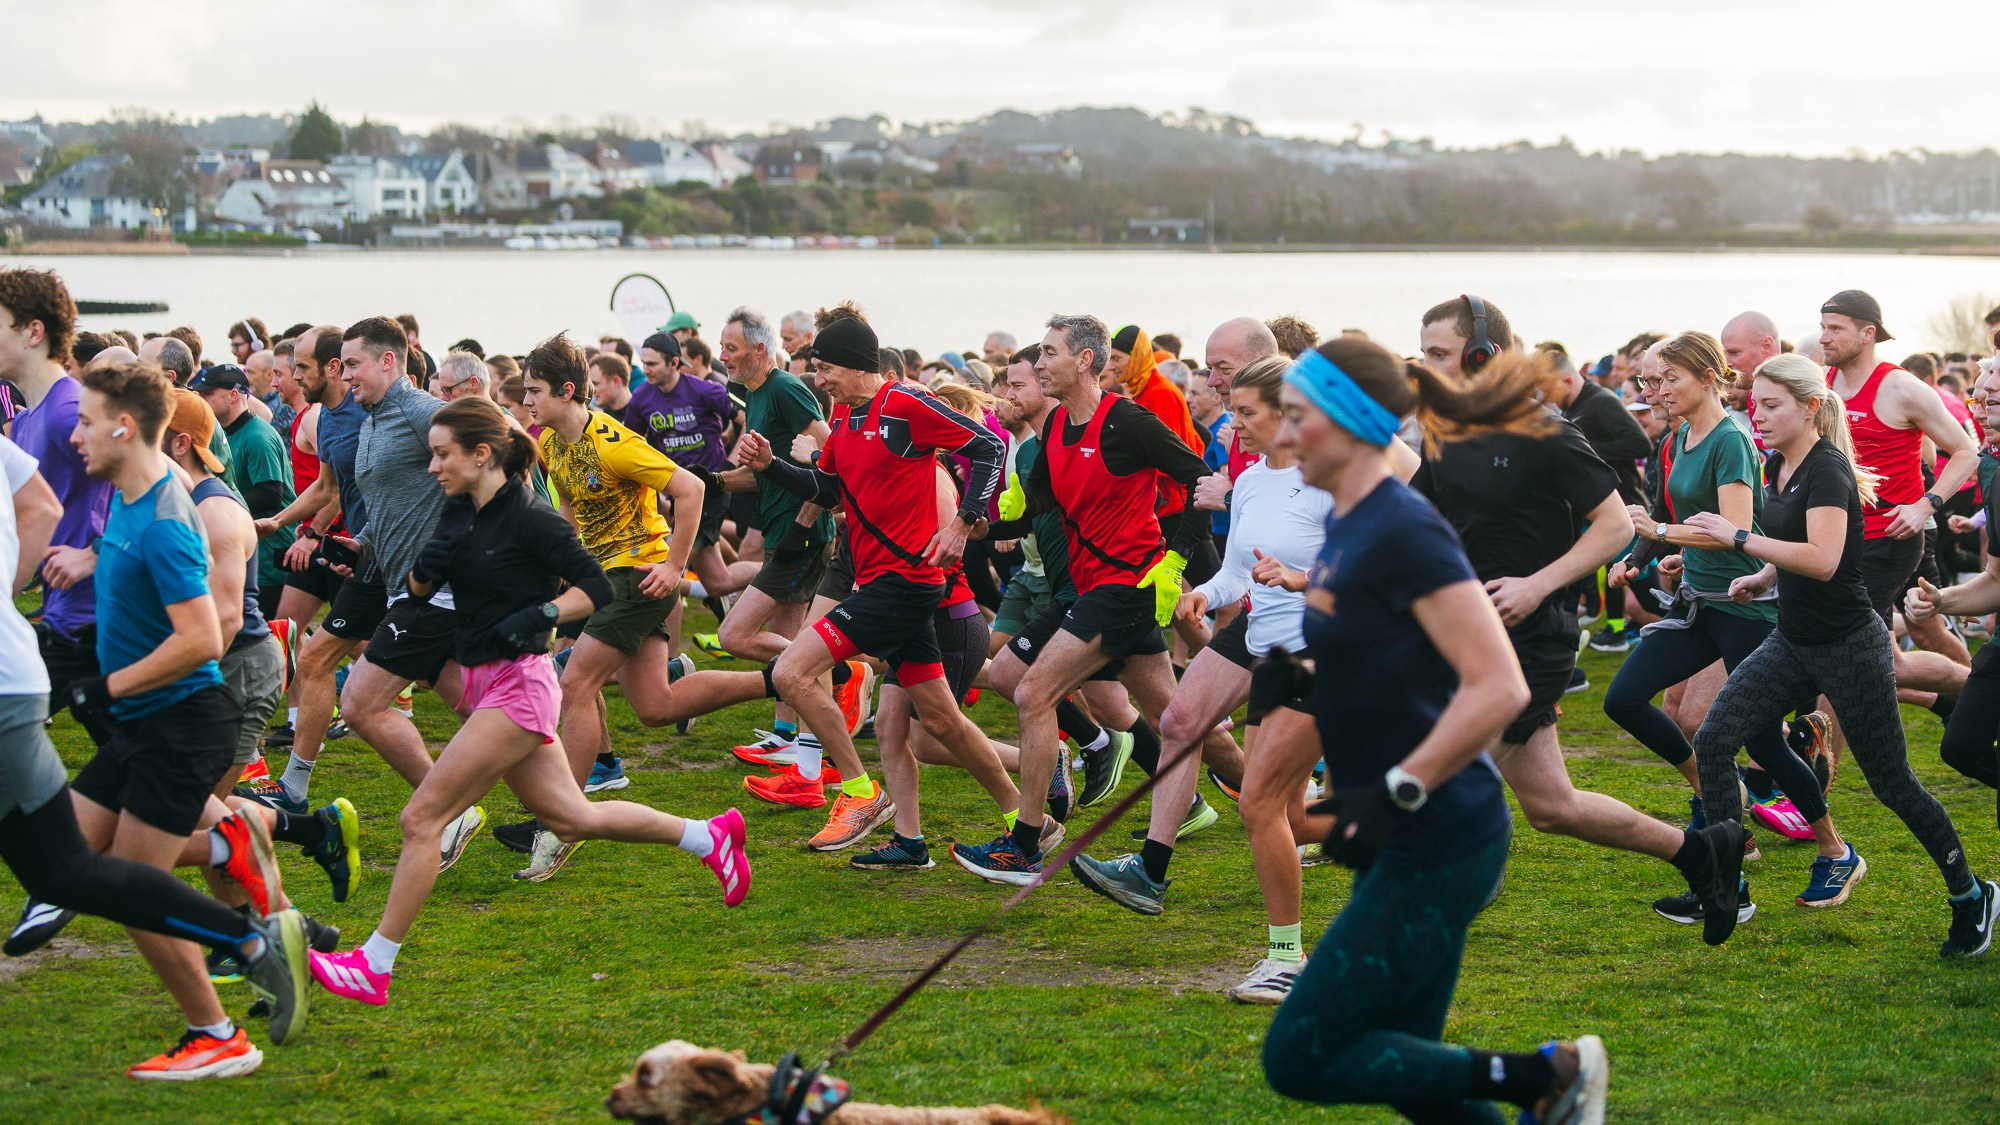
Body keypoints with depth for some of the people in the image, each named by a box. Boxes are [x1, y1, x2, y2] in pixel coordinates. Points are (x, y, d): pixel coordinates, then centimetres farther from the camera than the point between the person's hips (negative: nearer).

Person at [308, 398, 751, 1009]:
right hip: (483, 684, 9)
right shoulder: (460, 512, 9)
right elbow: (420, 589, 15)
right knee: (571, 817, 16)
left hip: (517, 684, -9)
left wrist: (539, 616, -24)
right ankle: (710, 835, 29)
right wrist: (424, 565, -6)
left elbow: (596, 588, -11)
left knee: (421, 816, -11)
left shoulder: (529, 518, -14)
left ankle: (373, 967, -8)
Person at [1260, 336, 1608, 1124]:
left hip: (1435, 848, -10)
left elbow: (1499, 688, -24)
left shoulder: (1401, 532, -18)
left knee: (1298, 1059, -6)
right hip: (1403, 846, 10)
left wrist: (1393, 795, -24)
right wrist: (1305, 681, 11)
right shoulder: (1348, 526, 10)